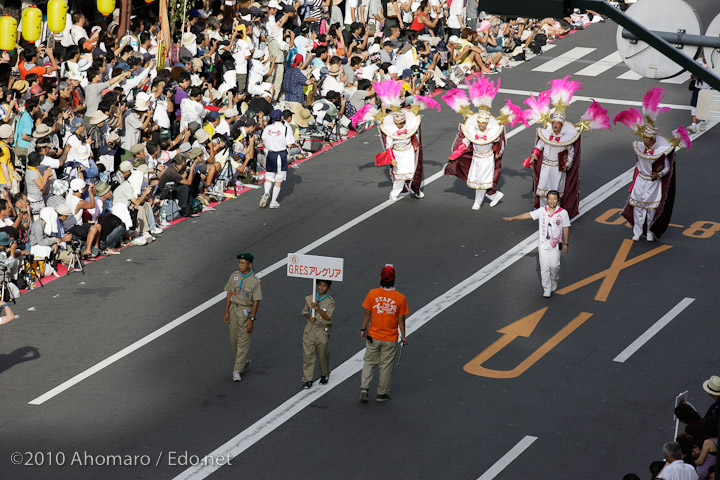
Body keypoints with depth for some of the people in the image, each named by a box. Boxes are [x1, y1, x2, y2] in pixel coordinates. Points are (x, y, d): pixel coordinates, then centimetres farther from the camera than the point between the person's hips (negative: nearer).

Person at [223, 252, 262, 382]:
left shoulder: (255, 281, -14)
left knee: (243, 342, -4)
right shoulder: (234, 276, 0)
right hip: (233, 309, 5)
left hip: (246, 312, -5)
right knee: (233, 339, 13)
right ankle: (244, 361, 37)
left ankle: (237, 371, -1)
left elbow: (256, 301, -13)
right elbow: (229, 294, 7)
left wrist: (252, 319, -16)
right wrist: (226, 312, 3)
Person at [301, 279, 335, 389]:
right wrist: (309, 317, -4)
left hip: (322, 330, -2)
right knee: (308, 354, -2)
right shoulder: (310, 298, 5)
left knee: (323, 354, 8)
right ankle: (307, 379, 3)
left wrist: (317, 308, -24)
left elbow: (327, 317, -14)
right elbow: (305, 311, 16)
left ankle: (325, 375, 34)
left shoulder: (330, 301, -5)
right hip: (310, 328, 2)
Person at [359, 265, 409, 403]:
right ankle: (382, 393, 21)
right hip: (390, 339, -1)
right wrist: (403, 336, 6)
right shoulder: (400, 298, -12)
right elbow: (401, 319, -6)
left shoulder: (373, 293, -11)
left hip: (373, 336, 1)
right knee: (386, 365, 12)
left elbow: (367, 314, -4)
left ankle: (364, 387, 0)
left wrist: (363, 329, 10)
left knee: (369, 362, 15)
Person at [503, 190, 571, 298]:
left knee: (554, 265, 1)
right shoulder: (542, 211, 0)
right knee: (544, 267, 2)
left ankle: (554, 280, 33)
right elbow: (529, 215, 7)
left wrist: (566, 244, 2)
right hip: (543, 244, 2)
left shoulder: (563, 213, -6)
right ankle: (547, 289, 12)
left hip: (555, 244, -2)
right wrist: (512, 218, 8)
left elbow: (566, 228, 0)